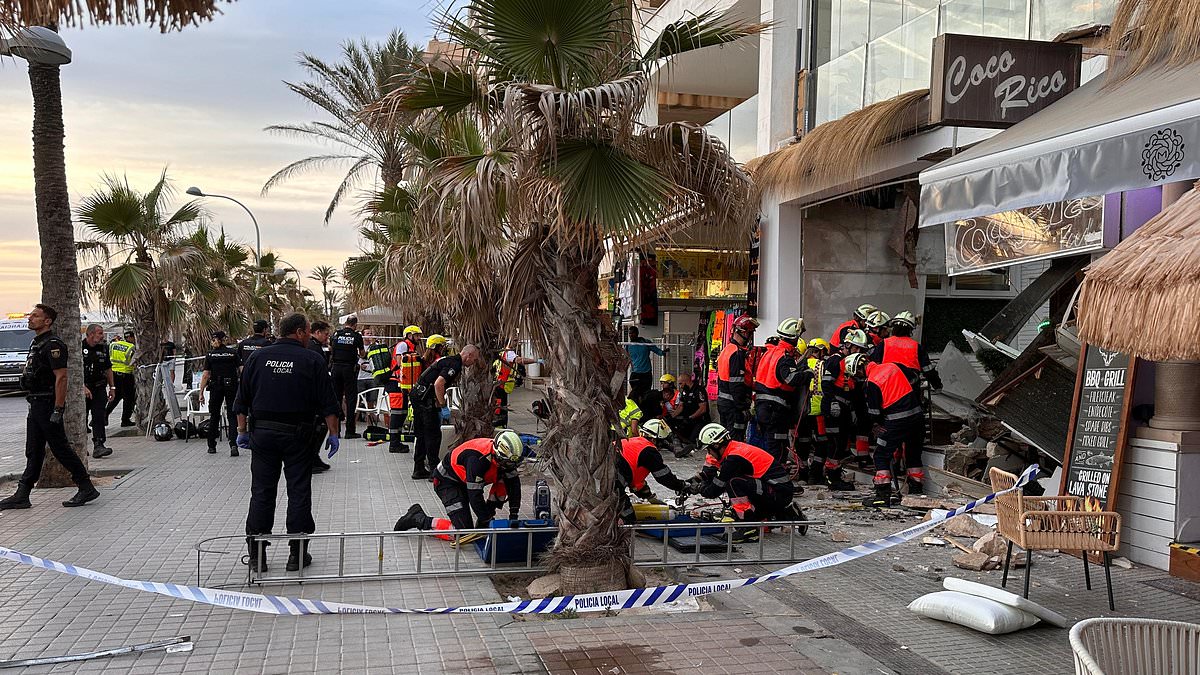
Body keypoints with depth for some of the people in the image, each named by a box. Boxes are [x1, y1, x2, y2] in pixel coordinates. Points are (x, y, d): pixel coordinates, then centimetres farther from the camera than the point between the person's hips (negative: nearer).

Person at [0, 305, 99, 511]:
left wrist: (58, 410, -25)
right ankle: (22, 495, 14)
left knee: (61, 449, -5)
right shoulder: (36, 343, 17)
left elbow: (61, 377, -22)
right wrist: (34, 404, 20)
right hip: (36, 405, 10)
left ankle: (87, 488, 2)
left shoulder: (53, 345, -15)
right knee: (33, 452, 11)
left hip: (48, 406, -10)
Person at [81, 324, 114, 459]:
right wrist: (83, 387, -22)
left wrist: (112, 387, 16)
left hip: (99, 388, 3)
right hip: (82, 388, -3)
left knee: (99, 417, -8)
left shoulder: (103, 348, 9)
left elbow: (108, 369, 18)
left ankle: (98, 445, -13)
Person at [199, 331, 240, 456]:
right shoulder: (233, 353, 2)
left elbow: (205, 375, -2)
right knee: (232, 416, 1)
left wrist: (201, 393, 1)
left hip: (216, 388, 0)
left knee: (214, 416, 13)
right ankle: (233, 444, -16)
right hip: (231, 386, 0)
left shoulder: (210, 355, 1)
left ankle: (212, 446, 21)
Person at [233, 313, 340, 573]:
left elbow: (242, 399, 7)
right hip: (297, 434, -3)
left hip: (262, 432, 3)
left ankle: (256, 555, 11)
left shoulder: (257, 357, 5)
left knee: (261, 492, 8)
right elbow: (327, 402, -5)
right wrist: (333, 433, 2)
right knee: (299, 492, 5)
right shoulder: (312, 360, -5)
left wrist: (243, 431, 13)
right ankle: (297, 554, 9)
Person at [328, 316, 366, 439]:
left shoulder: (335, 334, 5)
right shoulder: (357, 336, -4)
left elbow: (330, 349, 16)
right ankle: (350, 431, -1)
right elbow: (362, 354, 4)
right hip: (349, 368, -3)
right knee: (351, 398, 1)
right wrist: (358, 355, 26)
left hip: (336, 367, 3)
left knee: (336, 398, 10)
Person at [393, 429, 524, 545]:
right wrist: (487, 522, -28)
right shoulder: (477, 459, -36)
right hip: (447, 482, -8)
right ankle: (418, 519, -6)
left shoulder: (506, 458, -13)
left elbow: (514, 484, -5)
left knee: (505, 481, -8)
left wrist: (514, 515, -11)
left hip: (466, 480, 8)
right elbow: (475, 496, -34)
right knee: (463, 531, -18)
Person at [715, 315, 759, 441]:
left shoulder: (726, 350, 15)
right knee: (736, 441, -7)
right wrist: (743, 408, -20)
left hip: (722, 401, 10)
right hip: (733, 405, -10)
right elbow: (737, 384, -22)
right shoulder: (738, 353, -17)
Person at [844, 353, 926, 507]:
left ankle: (883, 495, 0)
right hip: (917, 414, 7)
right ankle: (916, 491, 26)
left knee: (881, 456, 3)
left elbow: (874, 411, -4)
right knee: (913, 454, 19)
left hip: (896, 420, -7)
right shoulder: (892, 366, 10)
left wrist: (878, 425, 14)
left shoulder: (871, 383, -10)